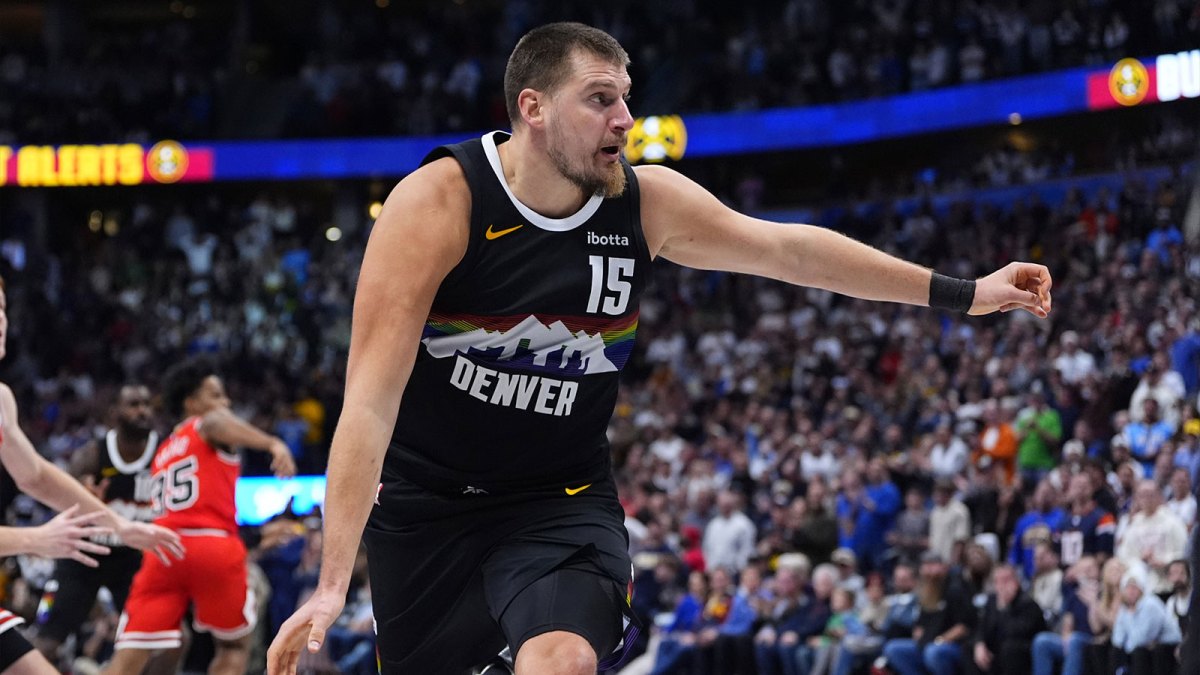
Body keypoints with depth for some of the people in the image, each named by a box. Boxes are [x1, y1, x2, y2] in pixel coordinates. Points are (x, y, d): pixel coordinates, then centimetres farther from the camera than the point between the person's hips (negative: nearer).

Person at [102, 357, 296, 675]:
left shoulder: (163, 453, 29)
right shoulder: (206, 425, 10)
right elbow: (216, 422, -16)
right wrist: (273, 444, -33)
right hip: (214, 546, -5)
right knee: (234, 645, 16)